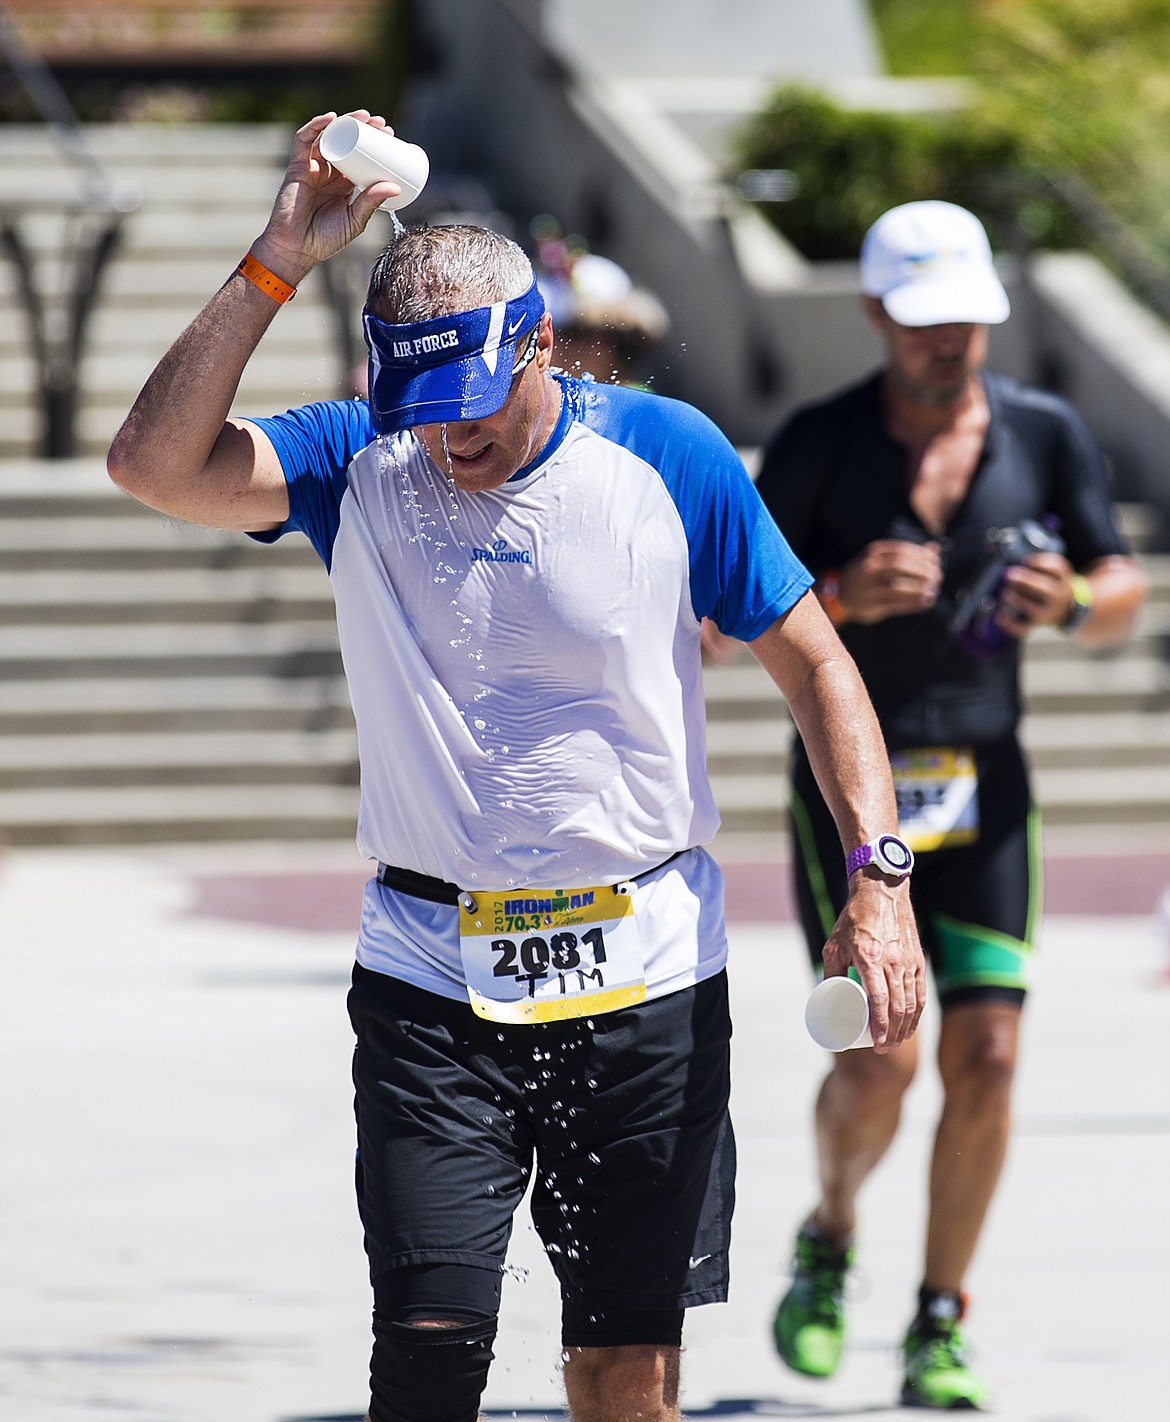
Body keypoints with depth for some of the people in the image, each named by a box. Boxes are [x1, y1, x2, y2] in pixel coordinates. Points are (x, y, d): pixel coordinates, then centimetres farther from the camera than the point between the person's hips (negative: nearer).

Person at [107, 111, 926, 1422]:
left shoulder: (668, 457, -3)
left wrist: (878, 879, -8)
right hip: (430, 980, 0)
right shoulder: (358, 468, -2)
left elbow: (810, 663, 3)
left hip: (647, 977, 0)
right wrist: (274, 267, -21)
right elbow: (154, 464, -17)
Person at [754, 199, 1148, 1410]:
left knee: (986, 1056, -7)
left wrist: (1072, 602, -15)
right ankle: (829, 1239, 18)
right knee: (880, 1055, -13)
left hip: (983, 786, 2)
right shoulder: (818, 444, -6)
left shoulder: (1045, 434, 2)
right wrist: (840, 597, -23)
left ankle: (939, 1330, 7)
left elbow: (1123, 595, 8)